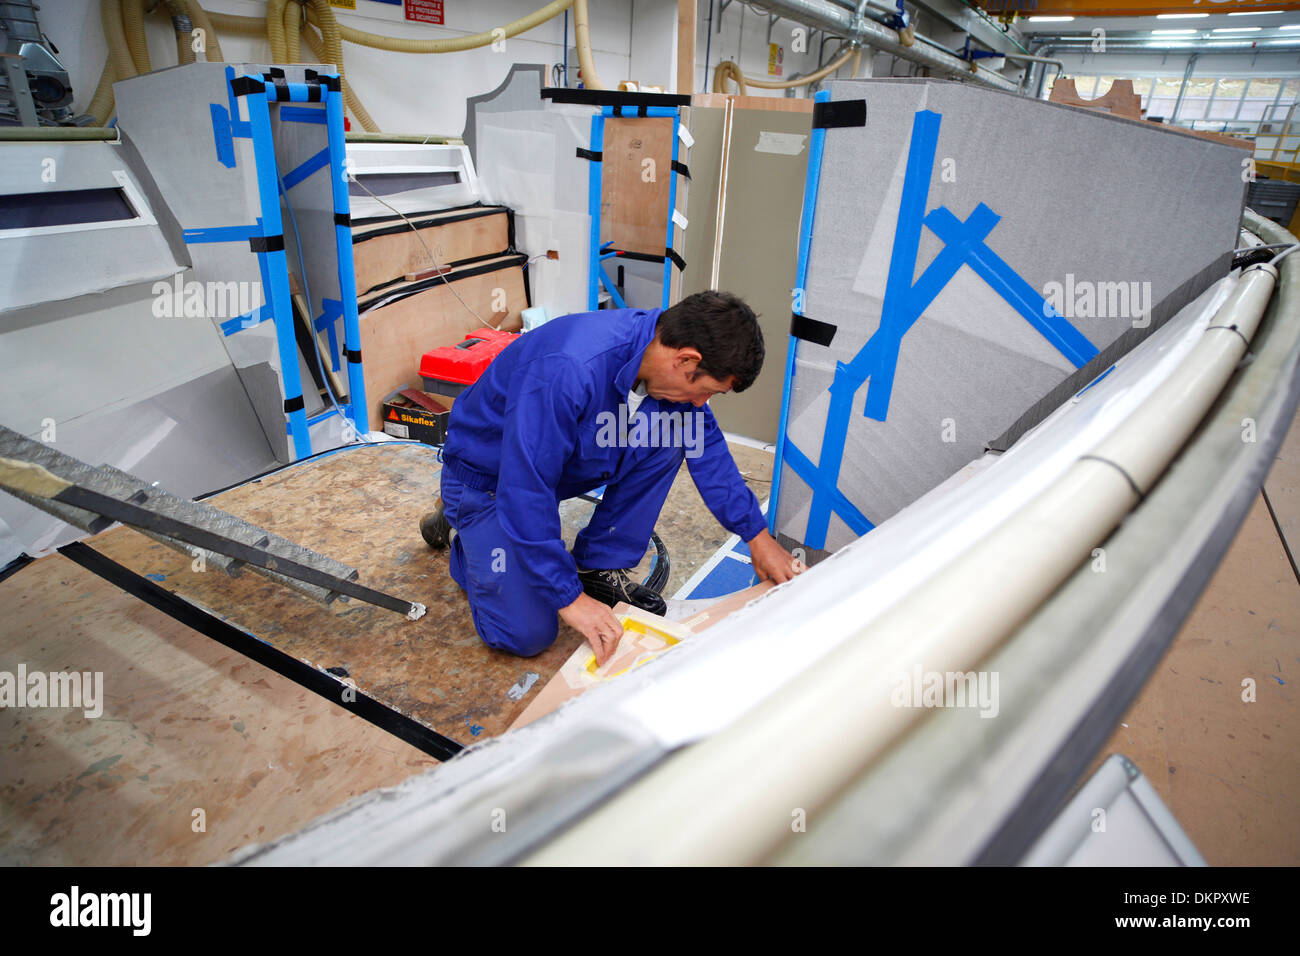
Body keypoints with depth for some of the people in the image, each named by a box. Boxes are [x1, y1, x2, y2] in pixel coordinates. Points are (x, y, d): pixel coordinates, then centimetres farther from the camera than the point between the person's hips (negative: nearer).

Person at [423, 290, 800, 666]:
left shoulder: (664, 345, -15)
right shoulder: (568, 370, -40)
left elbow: (706, 445, -2)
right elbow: (525, 487, -36)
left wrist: (757, 537, 0)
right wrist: (569, 598, -30)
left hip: (564, 463, 7)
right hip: (489, 477, -6)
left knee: (674, 432, -14)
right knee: (526, 635, -14)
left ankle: (598, 568, 0)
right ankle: (458, 529, 13)